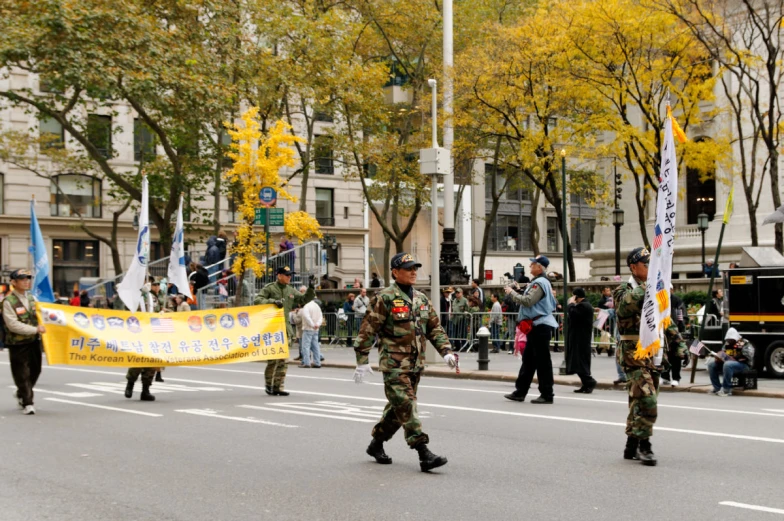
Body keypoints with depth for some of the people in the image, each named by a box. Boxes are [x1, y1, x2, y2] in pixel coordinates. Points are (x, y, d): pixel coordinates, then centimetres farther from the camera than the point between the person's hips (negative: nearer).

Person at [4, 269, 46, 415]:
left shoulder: (31, 298, 10)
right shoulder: (8, 302, -12)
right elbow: (13, 325, -19)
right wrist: (35, 329, -22)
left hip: (34, 342, 7)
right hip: (18, 344, -7)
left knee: (35, 370, 14)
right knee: (22, 374, -3)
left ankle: (20, 393, 37)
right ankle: (27, 403, 6)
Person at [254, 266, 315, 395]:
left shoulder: (291, 290, 15)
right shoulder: (269, 288, -2)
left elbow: (304, 299, 21)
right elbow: (257, 301, -10)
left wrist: (311, 289, 6)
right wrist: (273, 301, -22)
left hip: (286, 329, 6)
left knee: (283, 360, 3)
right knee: (273, 359, -7)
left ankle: (278, 386, 7)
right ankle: (268, 385, 5)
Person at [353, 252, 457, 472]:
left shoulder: (421, 299, 13)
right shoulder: (385, 298, -9)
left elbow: (435, 328, 17)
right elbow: (367, 330, -9)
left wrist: (446, 351, 4)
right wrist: (362, 361, -12)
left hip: (416, 364, 7)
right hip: (394, 364, -7)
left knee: (398, 407, 14)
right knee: (407, 406, -12)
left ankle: (376, 444, 31)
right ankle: (424, 454, -15)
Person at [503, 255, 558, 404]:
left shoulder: (540, 283, -15)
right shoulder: (541, 282, 19)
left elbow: (527, 301, -23)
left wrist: (512, 292, -11)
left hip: (540, 326, -11)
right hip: (537, 326, 11)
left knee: (542, 361, -6)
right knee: (528, 359, 13)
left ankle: (547, 395, -2)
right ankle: (520, 392, 17)